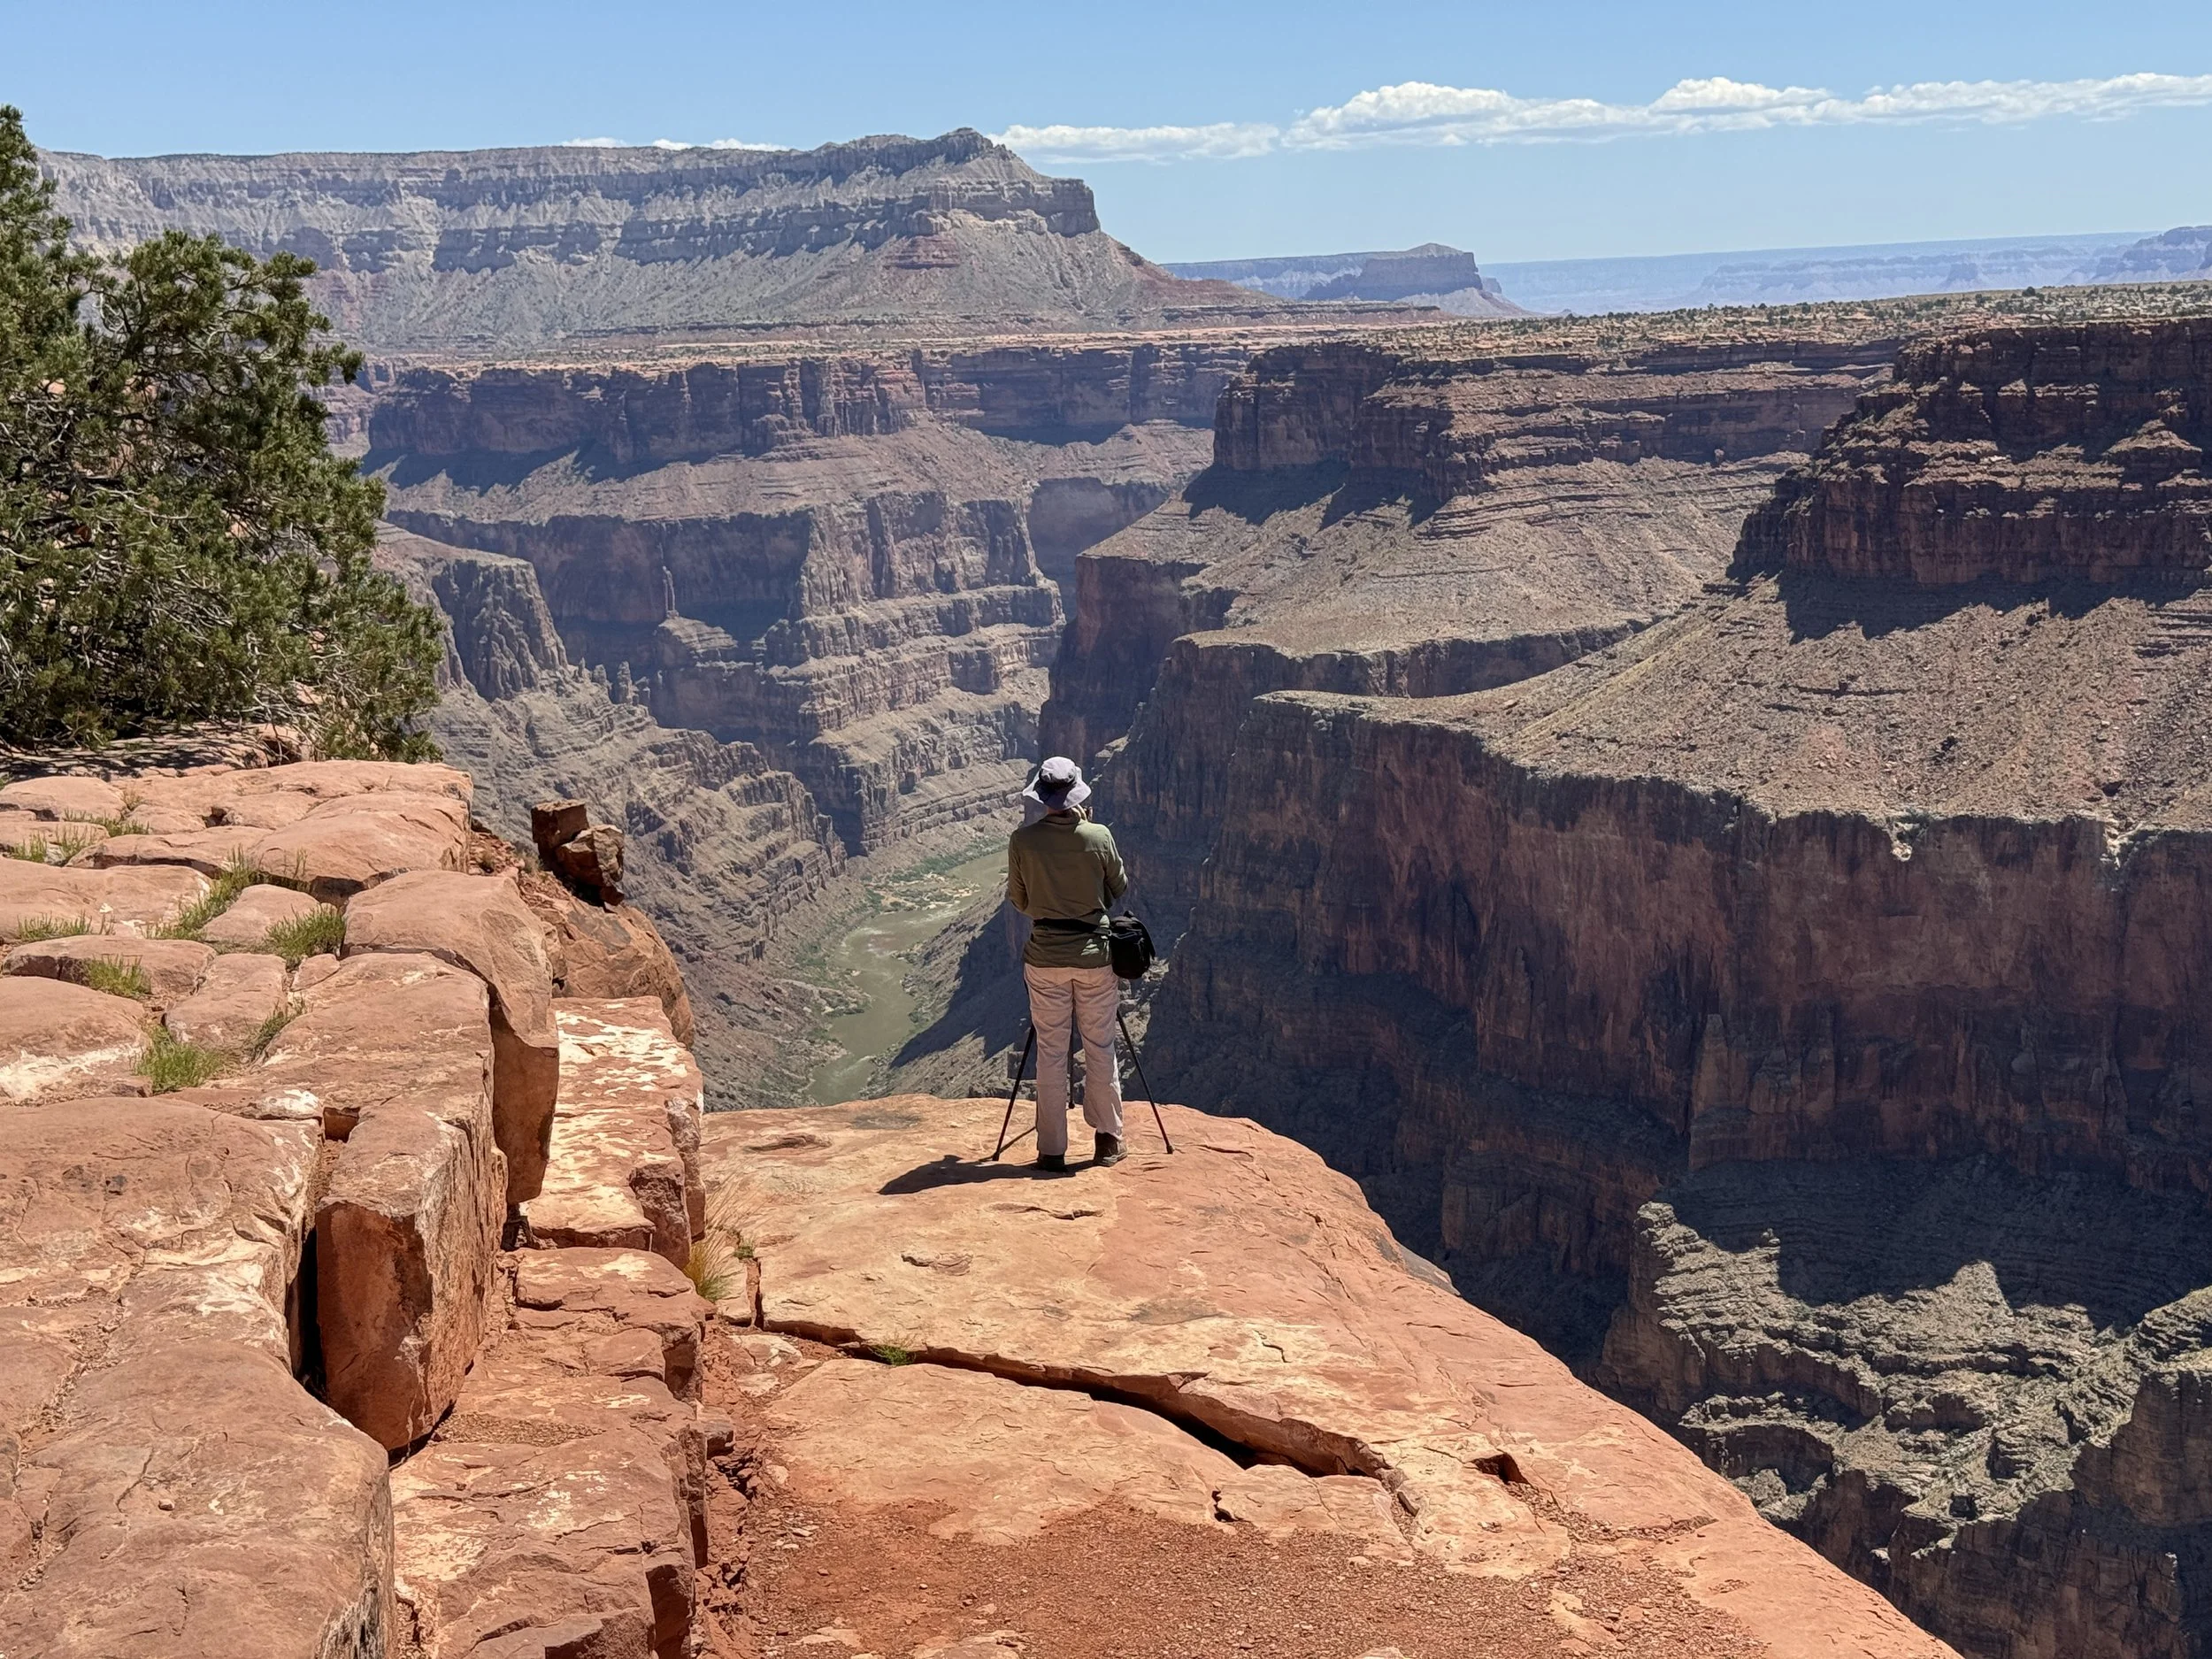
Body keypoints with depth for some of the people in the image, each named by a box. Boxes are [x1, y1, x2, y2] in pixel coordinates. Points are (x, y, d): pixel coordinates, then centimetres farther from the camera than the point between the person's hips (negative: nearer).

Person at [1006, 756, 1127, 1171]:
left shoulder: (1022, 841, -9)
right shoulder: (1099, 837, -8)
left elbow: (1018, 900, 2)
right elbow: (1119, 888, 7)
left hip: (1045, 957, 0)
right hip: (1094, 954, 0)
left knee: (1051, 1054, 6)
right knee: (1100, 1048, 12)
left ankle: (1052, 1149, 9)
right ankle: (1107, 1139, 20)